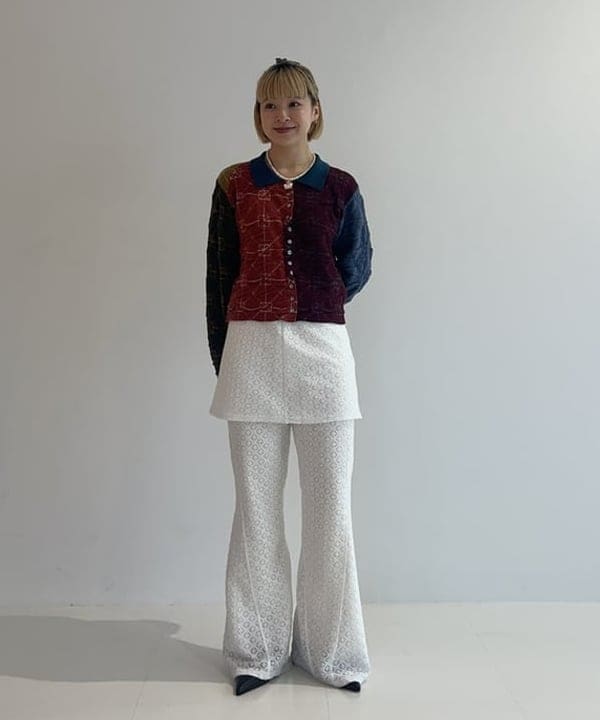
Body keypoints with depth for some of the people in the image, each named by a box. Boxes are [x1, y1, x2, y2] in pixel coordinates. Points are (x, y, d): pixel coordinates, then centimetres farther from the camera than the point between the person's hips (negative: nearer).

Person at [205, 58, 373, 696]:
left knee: (330, 508, 6)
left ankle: (330, 649, 24)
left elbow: (357, 268, 16)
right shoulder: (233, 184, 7)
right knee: (256, 507, 6)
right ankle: (258, 650, 23)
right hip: (250, 353, 0)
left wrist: (308, 309, 7)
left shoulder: (340, 187, 7)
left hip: (323, 352, 1)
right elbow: (219, 277, 8)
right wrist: (223, 358, 6)